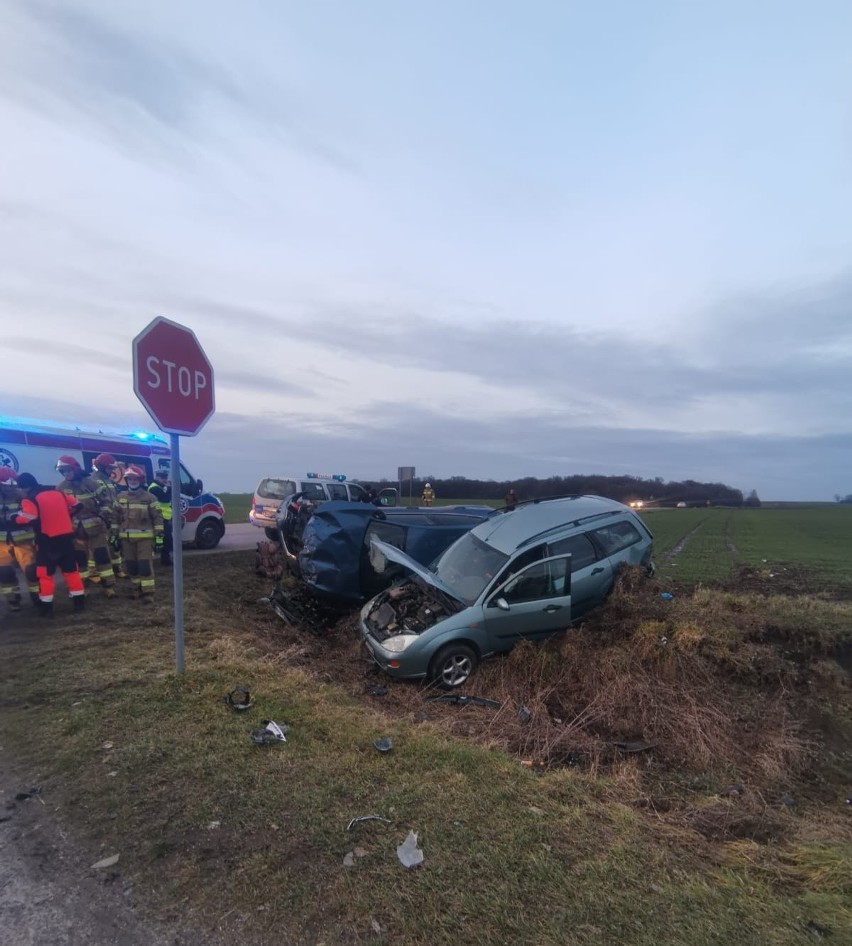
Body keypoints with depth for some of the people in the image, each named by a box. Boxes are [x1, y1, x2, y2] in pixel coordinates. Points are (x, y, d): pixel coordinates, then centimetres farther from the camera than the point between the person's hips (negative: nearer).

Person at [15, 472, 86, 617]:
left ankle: (47, 607, 7)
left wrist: (15, 518, -4)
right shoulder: (58, 492, 10)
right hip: (66, 537, 6)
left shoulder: (29, 499, -9)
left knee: (45, 573, 5)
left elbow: (27, 520, -22)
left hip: (47, 541, -5)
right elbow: (76, 505, 16)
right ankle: (79, 601, 16)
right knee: (71, 569, 13)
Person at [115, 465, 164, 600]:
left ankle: (148, 591, -4)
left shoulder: (149, 498, -2)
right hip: (127, 538, 4)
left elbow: (157, 517, -3)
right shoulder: (120, 497, 10)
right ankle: (138, 587, 25)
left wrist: (159, 535, -8)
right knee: (131, 565, 10)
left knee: (145, 564, -8)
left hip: (145, 537, -4)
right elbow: (116, 517, 13)